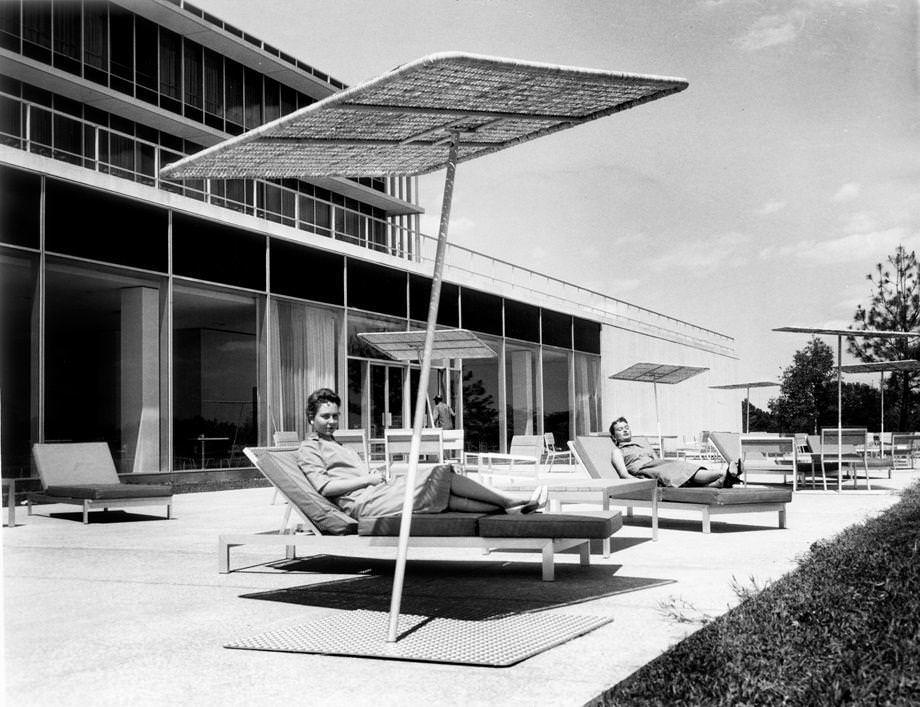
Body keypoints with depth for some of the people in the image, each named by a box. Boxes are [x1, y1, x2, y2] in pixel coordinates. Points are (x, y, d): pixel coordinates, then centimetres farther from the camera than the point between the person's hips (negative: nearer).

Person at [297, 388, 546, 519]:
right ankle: (509, 503, -9)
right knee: (443, 475, -11)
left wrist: (378, 476, 5)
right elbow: (324, 487, -11)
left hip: (379, 494, 9)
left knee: (444, 497, -10)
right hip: (364, 503, -9)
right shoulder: (308, 449, 3)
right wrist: (367, 479, -9)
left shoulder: (340, 447, 32)